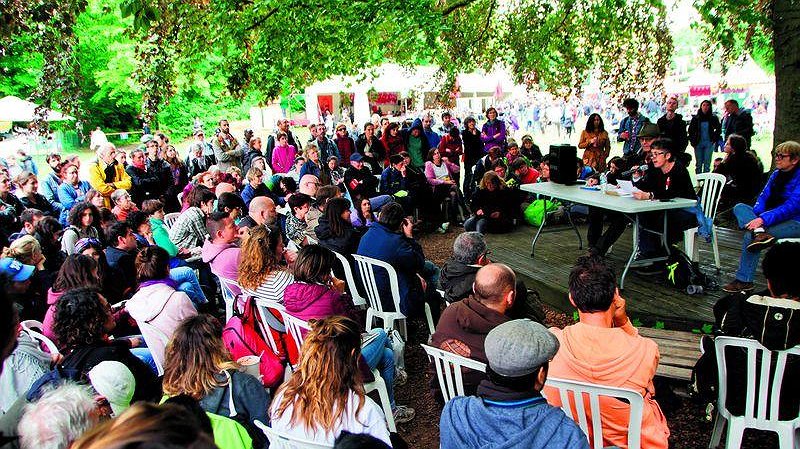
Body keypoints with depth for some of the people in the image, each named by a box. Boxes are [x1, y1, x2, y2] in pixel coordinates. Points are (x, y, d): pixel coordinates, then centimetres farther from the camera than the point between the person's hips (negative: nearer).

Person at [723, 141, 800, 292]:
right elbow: (764, 196, 9)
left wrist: (764, 219, -32)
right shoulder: (777, 173, 12)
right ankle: (759, 233, -38)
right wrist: (756, 216, -11)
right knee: (739, 207, -10)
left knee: (750, 236, -27)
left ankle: (744, 281, -20)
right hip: (775, 217, 8)